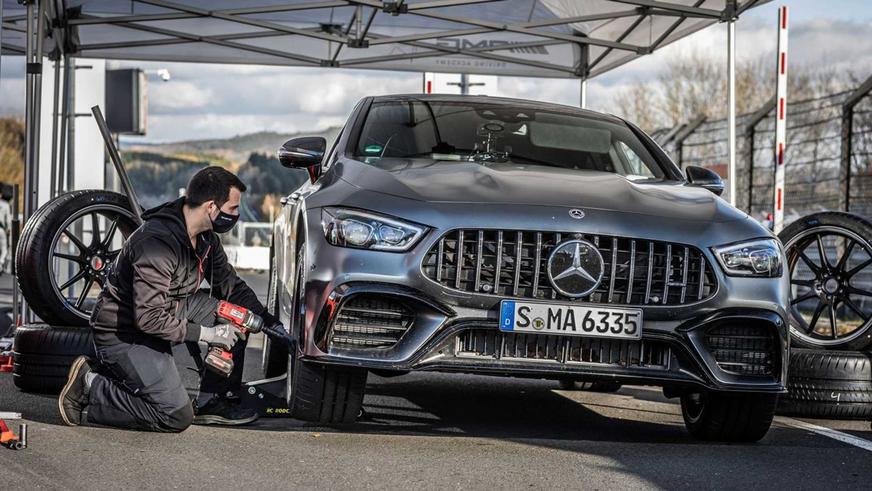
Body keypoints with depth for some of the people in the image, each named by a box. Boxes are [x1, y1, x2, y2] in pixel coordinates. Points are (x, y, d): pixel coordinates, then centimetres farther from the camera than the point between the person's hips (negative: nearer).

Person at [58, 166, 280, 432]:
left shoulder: (205, 237, -1)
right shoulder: (158, 242, -30)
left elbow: (230, 284, 14)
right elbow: (149, 318, -31)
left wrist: (266, 319, 3)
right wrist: (206, 333, -25)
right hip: (124, 335, -9)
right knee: (177, 417, -16)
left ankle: (212, 402, 7)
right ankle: (89, 387, -4)